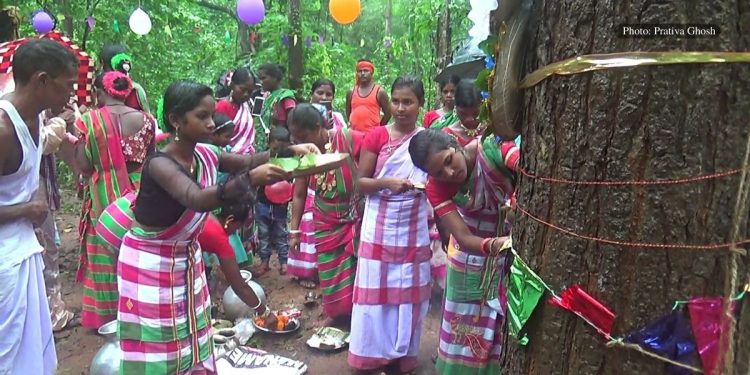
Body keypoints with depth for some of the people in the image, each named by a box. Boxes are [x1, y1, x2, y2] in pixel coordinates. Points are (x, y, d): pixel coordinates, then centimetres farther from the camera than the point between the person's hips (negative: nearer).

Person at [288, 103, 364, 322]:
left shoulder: (351, 139, -21)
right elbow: (299, 195, -1)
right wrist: (294, 231, -1)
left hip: (357, 219, -3)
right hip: (326, 224, 3)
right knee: (331, 273, 11)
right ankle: (335, 314, 32)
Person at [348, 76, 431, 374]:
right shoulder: (376, 136, -5)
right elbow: (360, 182, -6)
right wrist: (387, 183, -22)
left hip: (414, 230, 2)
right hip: (379, 229, -2)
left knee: (408, 292, 11)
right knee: (376, 290, 4)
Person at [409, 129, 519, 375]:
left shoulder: (494, 148, -27)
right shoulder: (436, 188, -21)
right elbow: (463, 238, -27)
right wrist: (493, 245, -47)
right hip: (474, 254, 1)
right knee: (468, 324, 13)